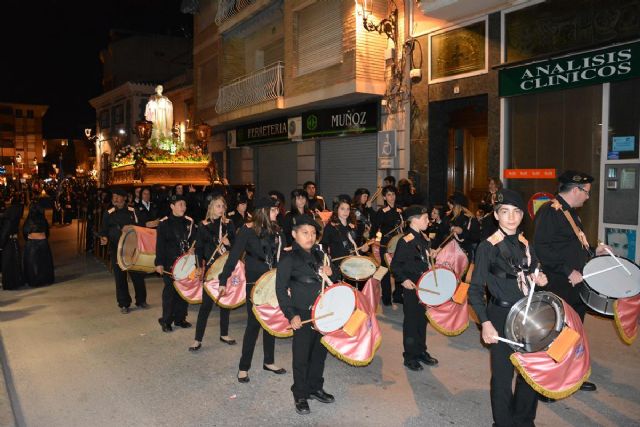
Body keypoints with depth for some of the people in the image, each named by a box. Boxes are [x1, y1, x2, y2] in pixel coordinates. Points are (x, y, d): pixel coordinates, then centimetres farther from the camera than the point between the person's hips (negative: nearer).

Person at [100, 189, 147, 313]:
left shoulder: (132, 212, 2)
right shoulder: (109, 214, 3)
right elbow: (104, 231, 7)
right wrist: (104, 238, -14)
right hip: (116, 250, 0)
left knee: (137, 274, 5)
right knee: (120, 277, 4)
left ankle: (141, 300, 24)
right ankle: (123, 304, 17)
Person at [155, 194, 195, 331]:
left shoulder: (189, 222, 8)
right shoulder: (164, 223, -3)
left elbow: (194, 239, 13)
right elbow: (160, 245, -5)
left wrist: (192, 249, -8)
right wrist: (159, 263, -10)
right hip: (170, 263, -4)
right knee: (170, 290, -1)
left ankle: (180, 318, 21)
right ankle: (166, 321, 11)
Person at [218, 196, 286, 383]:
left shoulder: (275, 230, 5)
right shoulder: (248, 230, -11)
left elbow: (280, 255, 10)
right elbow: (234, 255, -14)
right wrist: (224, 280, -19)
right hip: (255, 282, -5)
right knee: (254, 323, -2)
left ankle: (269, 362, 29)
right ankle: (244, 367, 12)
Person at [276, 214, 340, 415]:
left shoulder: (320, 255, 9)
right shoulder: (289, 259, -10)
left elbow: (336, 277, 19)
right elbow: (281, 289, -12)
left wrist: (331, 273, -5)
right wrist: (291, 315, -18)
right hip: (303, 315, -6)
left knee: (320, 352, 17)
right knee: (302, 356, 5)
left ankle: (315, 388, 35)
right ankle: (300, 396, 22)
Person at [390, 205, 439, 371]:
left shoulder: (423, 238, 9)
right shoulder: (405, 241, -16)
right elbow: (395, 265, -16)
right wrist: (403, 280, -25)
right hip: (411, 287, -8)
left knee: (422, 319, 17)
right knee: (411, 321, 3)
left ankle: (421, 351, 32)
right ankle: (410, 357, 15)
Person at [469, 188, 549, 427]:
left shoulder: (526, 245, 6)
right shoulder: (488, 247, -11)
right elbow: (475, 290, -13)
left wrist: (539, 280, -3)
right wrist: (485, 323, -23)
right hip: (501, 316, -6)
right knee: (503, 374, 3)